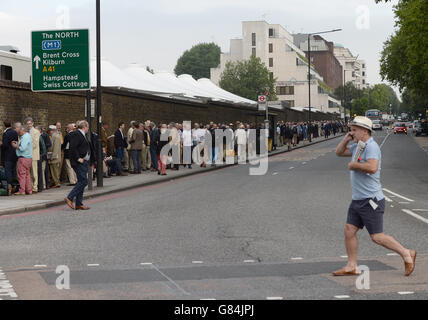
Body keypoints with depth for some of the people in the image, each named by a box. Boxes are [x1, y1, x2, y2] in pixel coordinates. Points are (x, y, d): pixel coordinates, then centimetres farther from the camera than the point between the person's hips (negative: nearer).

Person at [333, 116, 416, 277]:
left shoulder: (371, 146, -17)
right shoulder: (357, 147, 14)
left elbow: (372, 167, -33)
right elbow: (339, 152, 25)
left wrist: (354, 165, -18)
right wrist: (346, 138, 8)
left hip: (371, 200, -9)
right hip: (357, 199, 9)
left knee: (376, 237, -5)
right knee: (349, 230, 5)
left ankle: (406, 254, 9)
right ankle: (351, 266, 11)